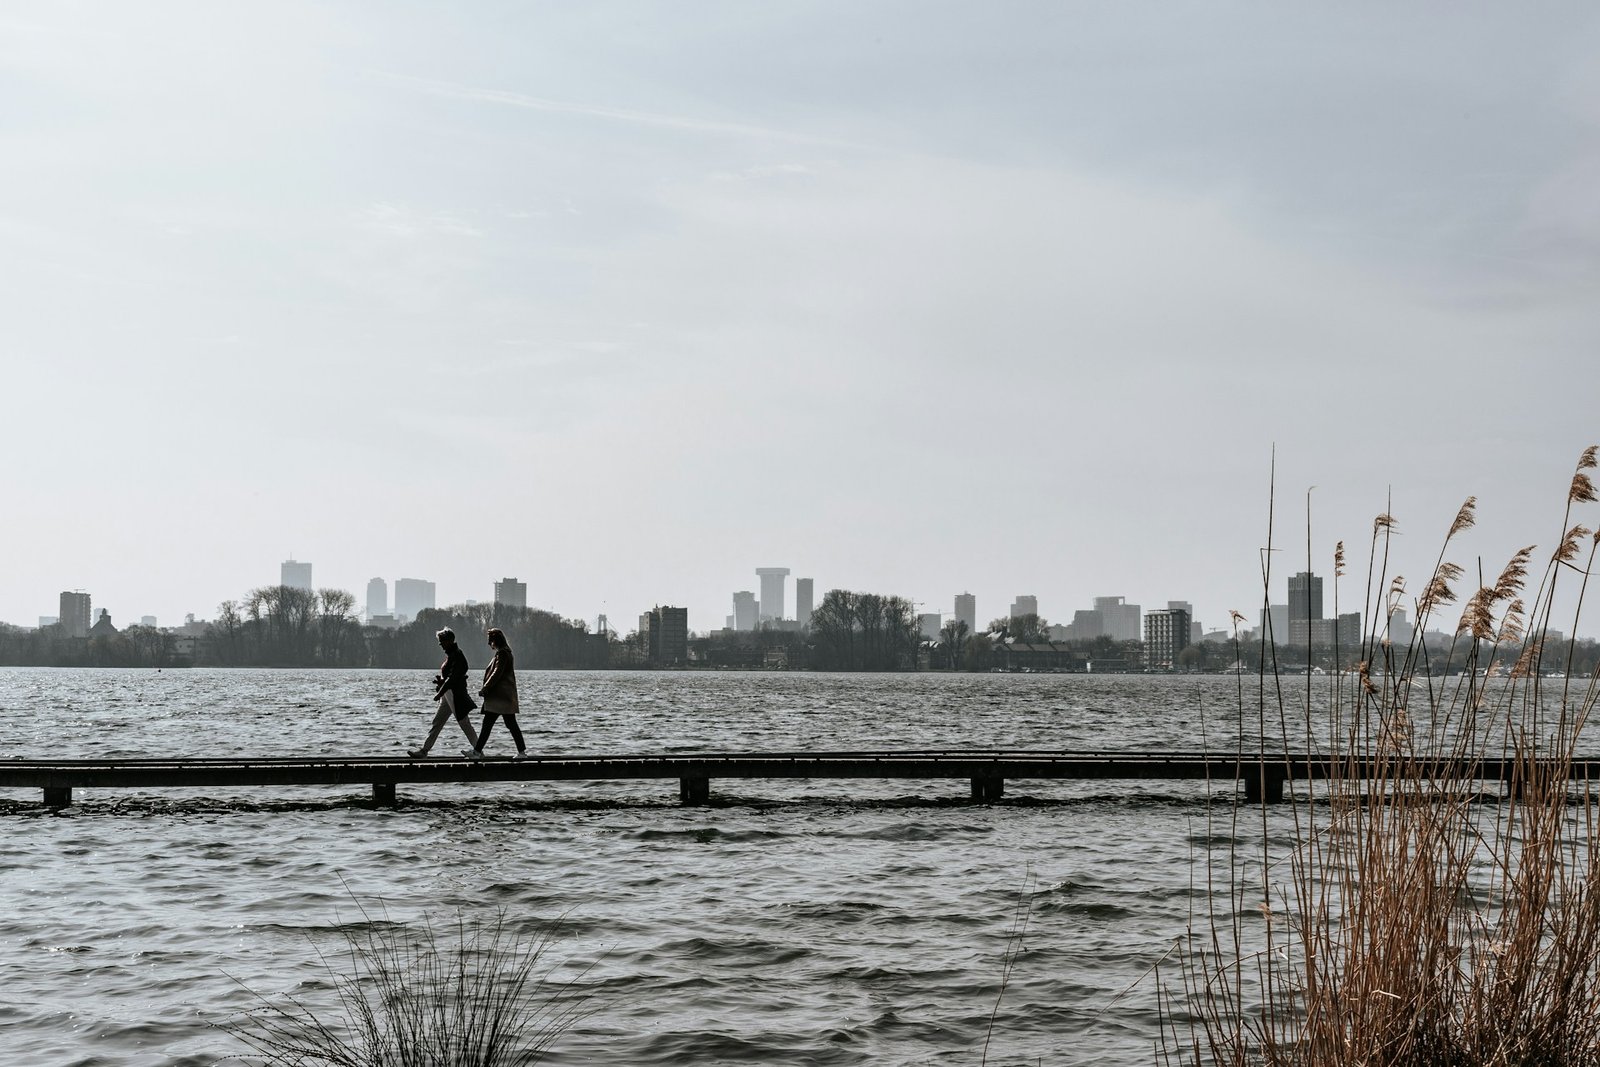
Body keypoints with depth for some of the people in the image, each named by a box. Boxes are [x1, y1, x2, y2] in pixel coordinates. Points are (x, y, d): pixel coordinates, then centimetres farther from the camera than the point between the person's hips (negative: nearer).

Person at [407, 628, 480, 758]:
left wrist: (439, 693, -21)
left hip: (455, 694, -10)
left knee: (464, 724, -4)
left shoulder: (457, 655, -16)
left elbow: (452, 678, -22)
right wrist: (440, 680, 5)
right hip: (448, 694, 10)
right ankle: (424, 750, 15)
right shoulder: (451, 654, 14)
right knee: (437, 721, 11)